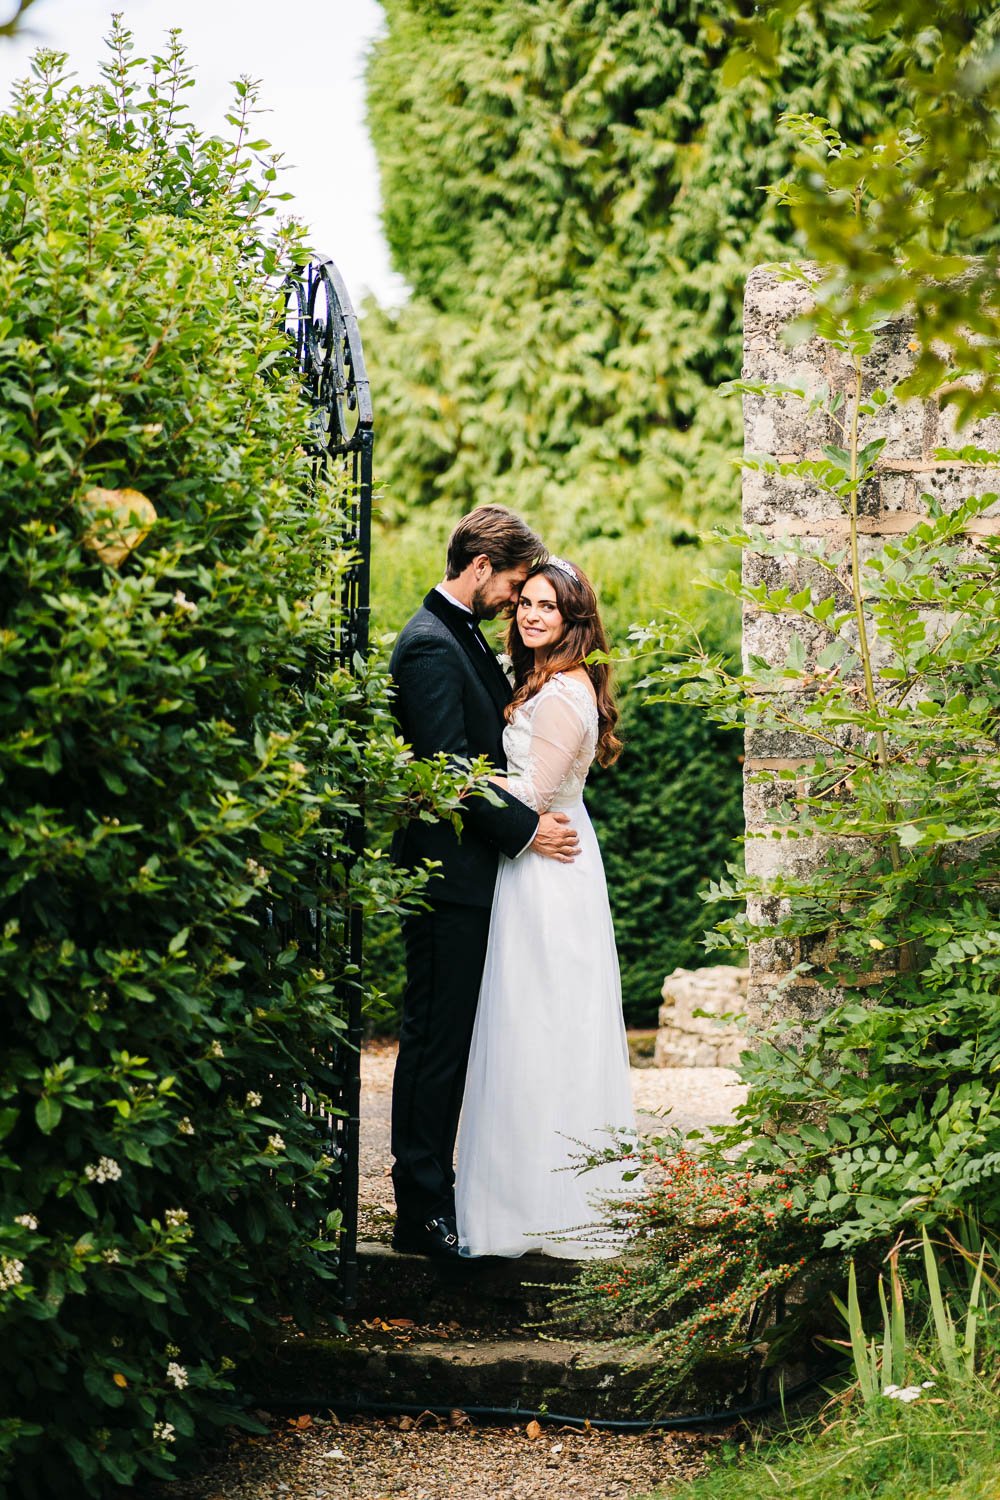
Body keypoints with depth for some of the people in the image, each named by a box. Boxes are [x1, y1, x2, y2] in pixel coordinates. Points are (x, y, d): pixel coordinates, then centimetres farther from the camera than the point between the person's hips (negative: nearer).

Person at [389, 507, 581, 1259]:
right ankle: (423, 1211, -1)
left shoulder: (465, 638, 17)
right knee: (435, 1041, -5)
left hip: (471, 873, 10)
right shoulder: (430, 645, -15)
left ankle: (434, 1189, 18)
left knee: (447, 1039, 12)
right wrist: (526, 828, -17)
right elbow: (450, 766, -21)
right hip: (449, 872, -10)